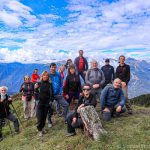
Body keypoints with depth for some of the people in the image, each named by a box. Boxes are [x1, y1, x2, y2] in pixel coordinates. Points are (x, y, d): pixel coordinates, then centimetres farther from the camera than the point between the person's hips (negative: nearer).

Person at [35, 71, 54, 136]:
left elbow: (51, 94, -1)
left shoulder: (49, 84, 2)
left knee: (44, 116, 9)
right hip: (40, 103, -1)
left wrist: (51, 101, -13)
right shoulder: (39, 83, 0)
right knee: (39, 117, -4)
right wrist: (35, 88, -17)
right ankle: (40, 130, 11)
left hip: (46, 103, 1)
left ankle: (42, 127, 30)